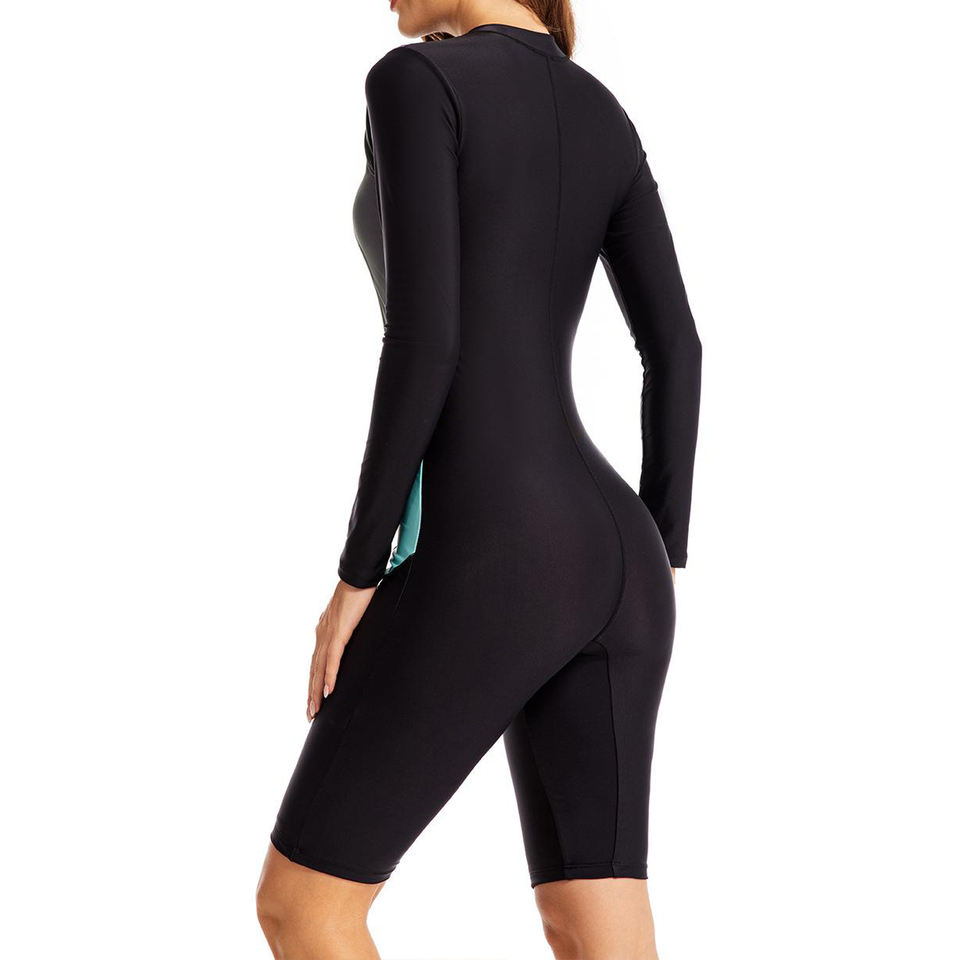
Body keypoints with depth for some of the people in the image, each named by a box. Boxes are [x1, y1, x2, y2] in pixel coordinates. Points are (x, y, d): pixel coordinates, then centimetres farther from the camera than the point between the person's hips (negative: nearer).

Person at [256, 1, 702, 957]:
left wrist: (358, 575, -10)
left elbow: (422, 339, -17)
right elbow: (675, 348, 13)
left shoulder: (414, 79, -7)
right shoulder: (605, 115, 17)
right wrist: (655, 569, 17)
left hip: (484, 570, -8)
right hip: (609, 562, 8)